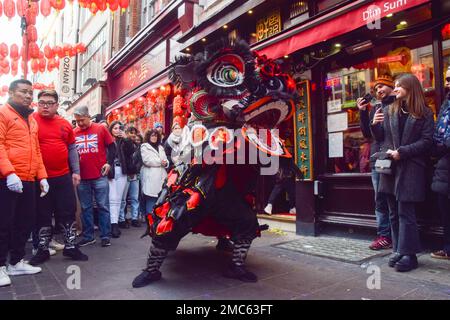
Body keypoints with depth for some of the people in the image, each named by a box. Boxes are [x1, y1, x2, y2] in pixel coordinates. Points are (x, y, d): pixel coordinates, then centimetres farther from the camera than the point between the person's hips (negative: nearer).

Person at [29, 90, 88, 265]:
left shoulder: (65, 124, 6)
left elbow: (72, 149, 12)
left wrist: (76, 171, 7)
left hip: (63, 177, 3)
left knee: (68, 213, 9)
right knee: (42, 215, 10)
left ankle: (70, 247, 23)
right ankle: (42, 250, 25)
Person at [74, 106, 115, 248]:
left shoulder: (100, 129, -1)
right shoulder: (74, 133, 5)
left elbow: (112, 147, 4)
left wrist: (109, 162, -7)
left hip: (100, 176, -3)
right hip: (82, 178, 3)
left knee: (103, 206, 3)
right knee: (86, 208, 11)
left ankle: (105, 236, 12)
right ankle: (88, 236, 22)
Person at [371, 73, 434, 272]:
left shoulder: (424, 113, 2)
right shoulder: (388, 111, 13)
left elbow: (427, 141, -6)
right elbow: (380, 137, 13)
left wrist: (402, 152, -15)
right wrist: (375, 125, -6)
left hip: (410, 169, -4)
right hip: (390, 167, 4)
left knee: (405, 213, -4)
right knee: (394, 213, 8)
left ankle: (408, 254, 5)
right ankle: (399, 250, 18)